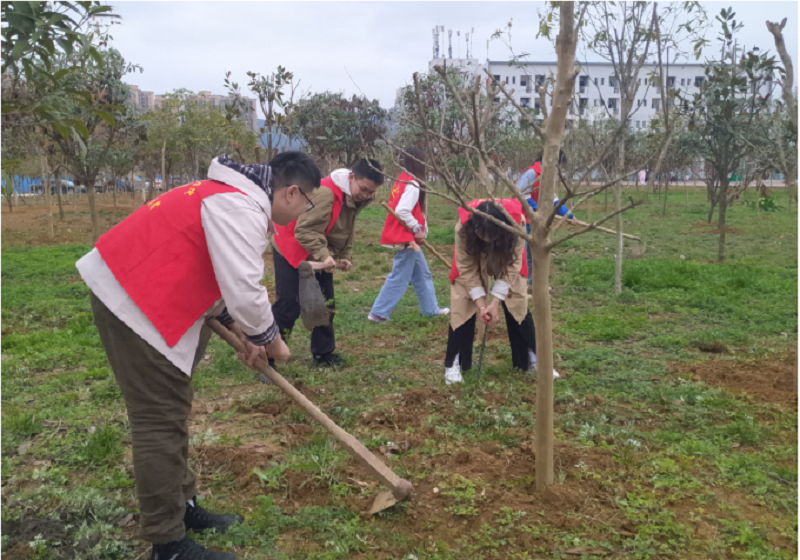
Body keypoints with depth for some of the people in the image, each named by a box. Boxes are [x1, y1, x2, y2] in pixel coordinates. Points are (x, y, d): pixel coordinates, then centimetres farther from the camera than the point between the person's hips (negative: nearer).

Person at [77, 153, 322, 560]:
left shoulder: (235, 197, 15)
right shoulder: (243, 210, -20)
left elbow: (224, 275, 22)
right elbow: (245, 293, -26)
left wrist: (246, 335, 19)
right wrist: (270, 339, -7)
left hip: (137, 292, 11)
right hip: (133, 305, -11)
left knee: (170, 415, 17)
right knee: (160, 423, -4)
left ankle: (183, 507, 29)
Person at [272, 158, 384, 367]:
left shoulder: (354, 199, 1)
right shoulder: (325, 192, -29)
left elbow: (346, 233, 11)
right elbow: (305, 230, -33)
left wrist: (345, 257, -2)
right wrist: (323, 255, -42)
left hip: (321, 257, 9)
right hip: (292, 251, -8)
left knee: (325, 305, 9)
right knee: (288, 306, -11)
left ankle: (323, 354, 21)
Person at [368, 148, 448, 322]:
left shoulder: (402, 180, 12)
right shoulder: (411, 184, -18)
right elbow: (402, 211, -28)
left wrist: (421, 228, 8)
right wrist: (417, 229, -16)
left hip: (408, 237, 10)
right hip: (405, 238, -10)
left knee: (422, 275, 17)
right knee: (399, 278, -3)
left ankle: (430, 308, 26)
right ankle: (378, 313, 2)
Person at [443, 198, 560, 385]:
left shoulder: (515, 222, -37)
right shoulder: (464, 227, -37)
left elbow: (512, 265, -27)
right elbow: (466, 268, -25)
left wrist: (496, 302, -30)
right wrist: (480, 302, -28)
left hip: (505, 258, 1)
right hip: (472, 257, 0)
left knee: (518, 305, -2)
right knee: (463, 307, -10)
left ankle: (532, 360, 11)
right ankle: (453, 364, -1)